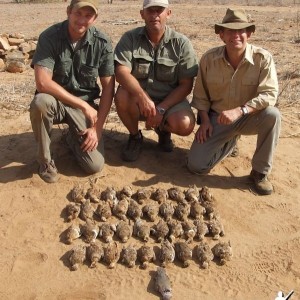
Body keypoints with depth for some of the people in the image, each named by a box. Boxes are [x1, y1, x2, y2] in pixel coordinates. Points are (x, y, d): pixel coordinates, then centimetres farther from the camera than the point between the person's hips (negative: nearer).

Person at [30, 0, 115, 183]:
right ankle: (45, 161, -11)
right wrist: (83, 105, -29)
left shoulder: (102, 43, -10)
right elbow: (42, 82, -28)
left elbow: (108, 88, -8)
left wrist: (97, 128, -14)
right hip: (56, 101, -1)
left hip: (87, 105, 1)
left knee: (95, 166, -14)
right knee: (41, 102, -38)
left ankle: (73, 137, 22)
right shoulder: (49, 37, -17)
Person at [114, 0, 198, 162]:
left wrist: (161, 109, -21)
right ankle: (135, 136, -1)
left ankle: (163, 129, 11)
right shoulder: (130, 38, -7)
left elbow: (186, 85, -9)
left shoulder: (181, 43, -7)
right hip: (138, 100, 1)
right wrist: (142, 97, -37)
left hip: (170, 100, 0)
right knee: (122, 96, -32)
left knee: (185, 125, -29)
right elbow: (121, 72, -20)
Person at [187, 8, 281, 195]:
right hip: (217, 118, 2)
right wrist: (205, 121, -9)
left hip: (248, 118, -1)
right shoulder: (209, 59, -10)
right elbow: (201, 94, 2)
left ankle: (260, 172, -14)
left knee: (272, 114, -36)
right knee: (196, 166, -12)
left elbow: (270, 94, -25)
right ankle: (230, 141, 21)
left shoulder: (263, 58, -17)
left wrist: (239, 111, -37)